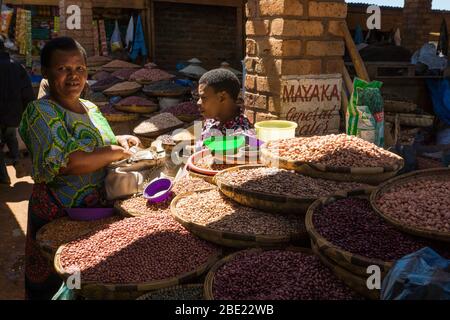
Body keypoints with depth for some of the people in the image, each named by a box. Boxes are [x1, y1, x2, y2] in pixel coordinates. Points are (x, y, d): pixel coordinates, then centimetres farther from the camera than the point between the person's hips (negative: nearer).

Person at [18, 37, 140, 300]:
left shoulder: (91, 108, 8)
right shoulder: (41, 111, -16)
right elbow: (68, 163, -29)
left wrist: (118, 140, 5)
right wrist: (117, 152, -18)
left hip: (100, 209, 7)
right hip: (60, 217, -7)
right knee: (58, 286, 9)